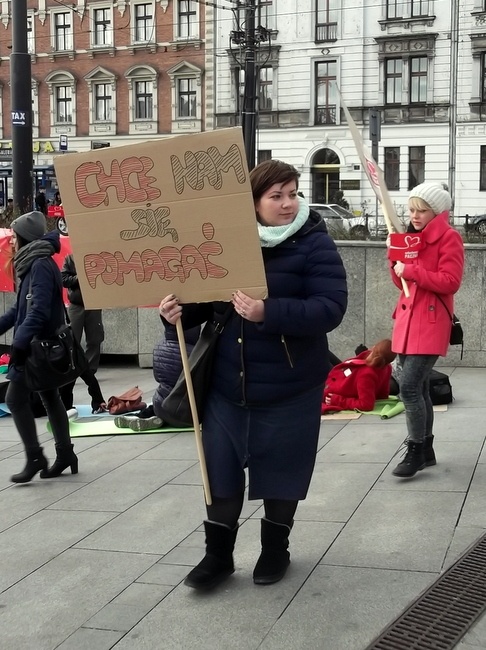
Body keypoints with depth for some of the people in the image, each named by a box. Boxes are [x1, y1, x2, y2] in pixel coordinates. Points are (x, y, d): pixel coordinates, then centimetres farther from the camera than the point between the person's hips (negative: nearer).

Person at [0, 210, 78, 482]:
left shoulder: (41, 265, -17)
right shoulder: (32, 264, 14)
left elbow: (39, 310, -25)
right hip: (41, 346, 10)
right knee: (50, 397, 12)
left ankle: (35, 457, -2)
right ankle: (65, 453, 17)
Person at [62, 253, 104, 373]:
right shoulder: (70, 259, 6)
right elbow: (63, 279, -2)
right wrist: (79, 278, -16)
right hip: (76, 306, -1)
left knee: (94, 341, 4)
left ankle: (90, 371, 12)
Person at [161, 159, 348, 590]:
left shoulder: (314, 244, -10)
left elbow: (330, 308, -21)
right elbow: (207, 297, 11)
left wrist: (269, 312, -32)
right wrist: (182, 311, -12)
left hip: (289, 386, -3)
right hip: (228, 382, 3)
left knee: (281, 470, 11)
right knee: (220, 468, 8)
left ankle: (276, 548, 32)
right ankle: (218, 554, 23)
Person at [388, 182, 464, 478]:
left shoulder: (449, 237, -8)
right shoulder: (413, 236, 17)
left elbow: (450, 282, -18)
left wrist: (411, 270, -17)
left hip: (430, 324, -8)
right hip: (408, 320, 8)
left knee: (410, 387, -14)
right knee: (418, 388, 11)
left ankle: (416, 452, -4)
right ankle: (426, 450, 21)